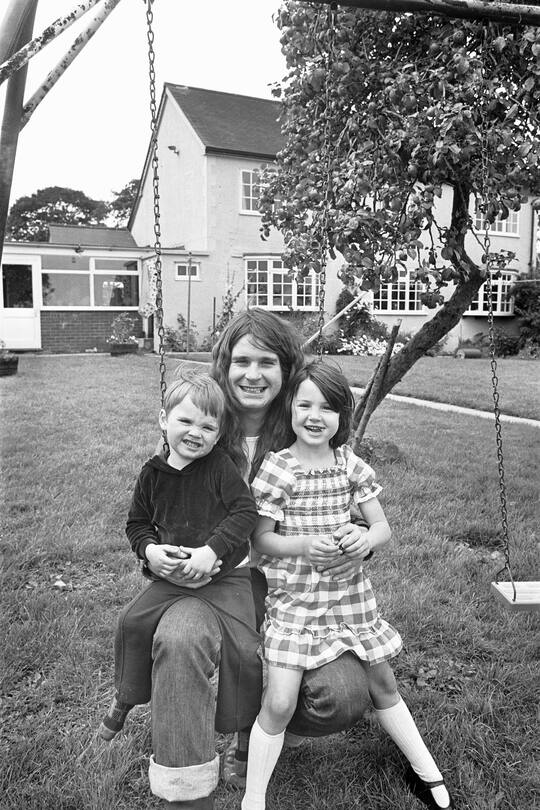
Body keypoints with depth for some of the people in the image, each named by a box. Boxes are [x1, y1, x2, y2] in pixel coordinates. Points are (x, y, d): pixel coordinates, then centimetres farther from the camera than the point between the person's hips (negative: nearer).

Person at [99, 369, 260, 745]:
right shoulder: (153, 474, 0)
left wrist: (212, 549, -24)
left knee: (244, 648, -10)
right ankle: (125, 698, 23)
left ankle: (248, 724, 16)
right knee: (133, 620, -5)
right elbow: (138, 523, 10)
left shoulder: (220, 465, -10)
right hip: (172, 576, 4)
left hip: (226, 575, -3)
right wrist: (149, 549, -10)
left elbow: (246, 511, -16)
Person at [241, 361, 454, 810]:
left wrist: (367, 540, -21)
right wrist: (304, 543, -27)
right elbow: (261, 540, -9)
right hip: (293, 598, -3)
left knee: (383, 683, 18)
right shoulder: (276, 469, -13)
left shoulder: (351, 464, -3)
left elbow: (383, 527, 2)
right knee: (280, 703, -9)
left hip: (349, 592, 4)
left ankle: (426, 773, 39)